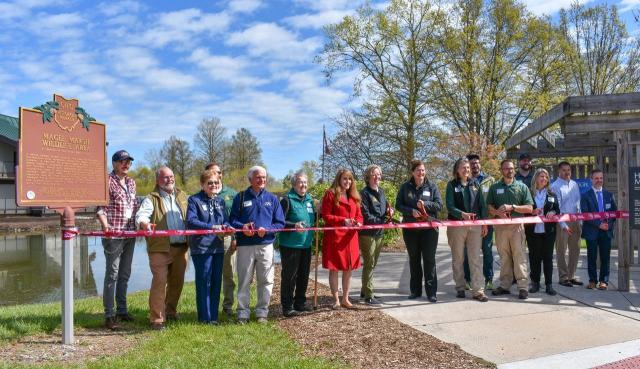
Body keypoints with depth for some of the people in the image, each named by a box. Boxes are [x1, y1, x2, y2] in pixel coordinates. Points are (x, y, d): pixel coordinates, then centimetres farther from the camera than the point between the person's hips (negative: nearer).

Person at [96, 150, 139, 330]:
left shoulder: (131, 182, 14)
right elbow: (100, 208, -12)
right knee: (112, 274, -4)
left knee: (125, 274, 13)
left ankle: (122, 310, 24)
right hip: (113, 235, -7)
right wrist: (106, 226, -26)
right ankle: (109, 315, 2)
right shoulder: (107, 181, -6)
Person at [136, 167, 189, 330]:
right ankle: (157, 319, -1)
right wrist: (145, 223, -37)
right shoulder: (152, 198, 2)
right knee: (159, 281, -8)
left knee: (177, 281, 13)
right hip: (160, 248, -5)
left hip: (181, 247, 5)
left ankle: (171, 311, 32)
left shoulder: (182, 196, 17)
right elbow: (141, 215, -15)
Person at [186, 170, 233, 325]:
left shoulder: (220, 201, 14)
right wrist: (212, 227, -21)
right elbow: (191, 221, -16)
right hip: (201, 247, -6)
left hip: (218, 247, 6)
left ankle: (213, 316, 22)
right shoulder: (194, 200, -5)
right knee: (203, 283, -1)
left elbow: (225, 220, 11)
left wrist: (227, 227, -12)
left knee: (216, 282, 11)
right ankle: (205, 317, 11)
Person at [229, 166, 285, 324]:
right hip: (245, 245, -1)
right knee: (244, 281, 3)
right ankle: (243, 312, 14)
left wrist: (267, 230, -12)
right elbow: (232, 220, 5)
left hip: (266, 245, 1)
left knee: (266, 281, 6)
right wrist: (242, 227, -16)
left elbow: (280, 223, 6)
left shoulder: (272, 198, 9)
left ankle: (262, 311, 19)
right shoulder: (240, 197, 7)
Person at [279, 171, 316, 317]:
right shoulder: (287, 199, -10)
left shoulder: (309, 199, 12)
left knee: (304, 275, 16)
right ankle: (287, 307, 10)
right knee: (289, 276, 0)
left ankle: (300, 302, 30)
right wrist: (294, 225, -29)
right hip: (290, 244, -7)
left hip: (306, 244, 7)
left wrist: (319, 213, 3)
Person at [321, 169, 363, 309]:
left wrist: (358, 222, -8)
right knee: (334, 269, 3)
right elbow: (326, 216, -10)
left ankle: (345, 299, 23)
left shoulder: (354, 196, 14)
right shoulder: (330, 194, -5)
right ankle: (336, 300, 15)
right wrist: (343, 220, -20)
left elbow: (359, 215, 15)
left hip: (350, 237, 6)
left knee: (349, 268, 10)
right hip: (334, 237, -6)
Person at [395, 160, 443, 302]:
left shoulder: (432, 186, 1)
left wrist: (425, 204, -20)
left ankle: (431, 292, 6)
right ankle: (415, 290, 21)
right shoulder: (405, 187, 3)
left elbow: (439, 205, -3)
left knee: (429, 259, -1)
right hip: (410, 229, 2)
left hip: (429, 228, -2)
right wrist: (411, 211, -16)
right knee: (414, 259, 11)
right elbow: (398, 205, 1)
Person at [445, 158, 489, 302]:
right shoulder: (452, 185, 2)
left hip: (475, 225, 2)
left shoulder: (475, 184, 11)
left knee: (475, 259, -1)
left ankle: (478, 291, 1)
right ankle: (460, 288, 19)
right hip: (457, 225, -2)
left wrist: (484, 223, 6)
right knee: (458, 259, 7)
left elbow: (482, 204, 11)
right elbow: (449, 206, -7)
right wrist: (462, 214, -23)